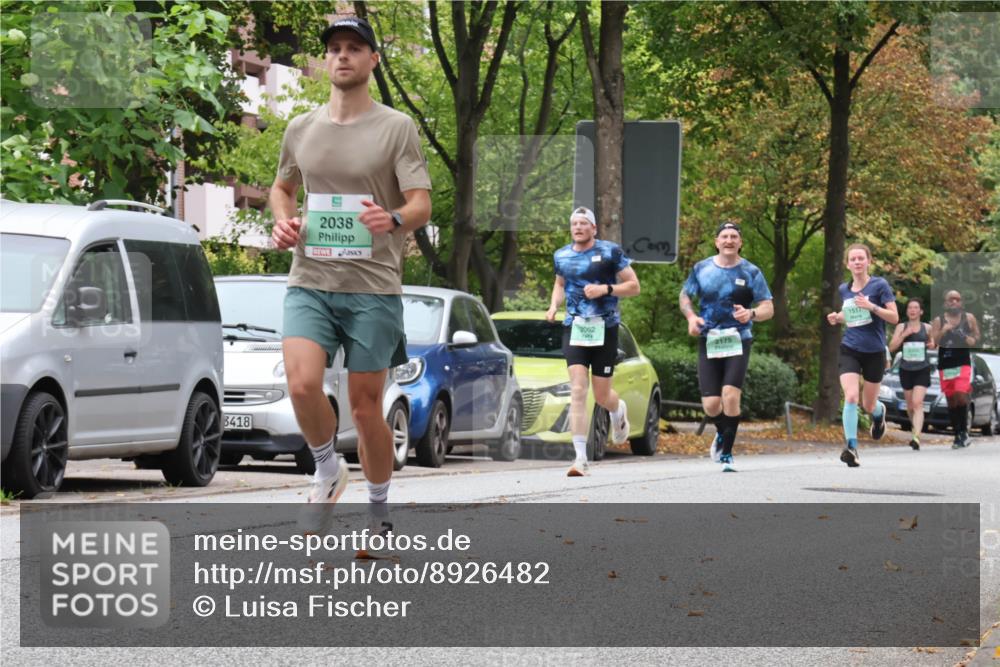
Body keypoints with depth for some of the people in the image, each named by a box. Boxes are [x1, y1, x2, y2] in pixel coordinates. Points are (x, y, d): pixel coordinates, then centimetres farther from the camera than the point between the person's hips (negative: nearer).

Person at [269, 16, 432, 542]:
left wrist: (394, 218, -29)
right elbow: (282, 187, 26)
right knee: (302, 384, -21)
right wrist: (282, 221, 4)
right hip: (309, 281, 2)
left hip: (373, 286, -2)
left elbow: (421, 205, -6)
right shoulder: (301, 129, 10)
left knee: (365, 407, 2)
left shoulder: (396, 128, -1)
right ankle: (327, 471, 6)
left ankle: (378, 510, 21)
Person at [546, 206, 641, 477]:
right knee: (577, 391, -13)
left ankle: (619, 411, 45)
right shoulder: (561, 256, 8)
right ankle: (580, 458, -15)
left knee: (601, 395, 5)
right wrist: (554, 306, 7)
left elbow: (634, 286, -2)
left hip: (605, 329, -2)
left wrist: (605, 289, -18)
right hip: (574, 328, 2)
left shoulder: (610, 252, -4)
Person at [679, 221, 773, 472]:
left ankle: (726, 454, -5)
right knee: (711, 404, -3)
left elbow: (768, 308, 1)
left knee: (730, 395, -19)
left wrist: (751, 314, -22)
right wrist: (691, 316, -3)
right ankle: (723, 433, 33)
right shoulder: (701, 269, 6)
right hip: (708, 342, 2)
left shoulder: (751, 272, 1)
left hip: (738, 341, -2)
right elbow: (684, 295, 19)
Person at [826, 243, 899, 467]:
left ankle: (879, 412, 48)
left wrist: (871, 306, -24)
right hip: (850, 350, 2)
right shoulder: (844, 289, 7)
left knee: (869, 405, 11)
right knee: (851, 397, -19)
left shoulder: (879, 285, -7)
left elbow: (894, 317, -9)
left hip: (874, 352, -2)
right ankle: (852, 447, -19)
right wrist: (838, 318, 3)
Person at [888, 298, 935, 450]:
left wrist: (932, 345, -2)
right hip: (906, 369, 2)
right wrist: (904, 335, -16)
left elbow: (932, 343, 21)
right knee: (910, 405, 13)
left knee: (918, 403, -17)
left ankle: (916, 437, -27)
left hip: (922, 370, -2)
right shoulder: (901, 327, 3)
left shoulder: (927, 328, 5)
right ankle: (915, 428, 41)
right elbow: (892, 348, -4)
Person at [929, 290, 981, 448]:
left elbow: (976, 338, 12)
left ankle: (964, 431, -7)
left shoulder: (969, 318, 6)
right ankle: (958, 435, 13)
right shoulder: (938, 321, 5)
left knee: (961, 395, -20)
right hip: (945, 365, 2)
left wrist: (968, 339, -10)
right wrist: (943, 331, -18)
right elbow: (932, 342, -2)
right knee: (951, 400, 5)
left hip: (963, 362, -2)